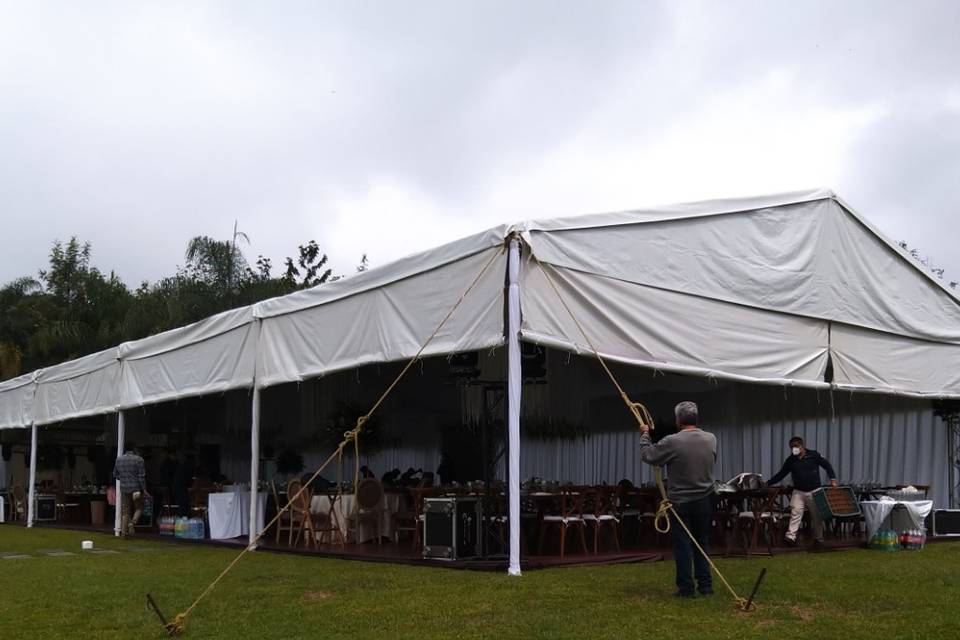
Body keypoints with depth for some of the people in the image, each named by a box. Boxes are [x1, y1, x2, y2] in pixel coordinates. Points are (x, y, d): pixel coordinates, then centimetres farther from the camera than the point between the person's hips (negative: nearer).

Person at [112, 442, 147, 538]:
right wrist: (144, 489, -4)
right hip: (136, 488, -4)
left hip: (124, 488, 4)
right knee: (139, 508, 12)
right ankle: (132, 523, -11)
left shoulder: (119, 459, 6)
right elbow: (141, 476, -10)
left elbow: (115, 474, 14)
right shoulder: (138, 460, -9)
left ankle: (123, 532, 6)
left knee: (125, 511, 9)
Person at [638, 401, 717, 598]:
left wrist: (645, 435, 10)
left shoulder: (672, 442, -18)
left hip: (680, 502, -4)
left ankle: (686, 587, 8)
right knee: (702, 543, 15)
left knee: (682, 545, 4)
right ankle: (705, 585, 17)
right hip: (705, 500, 4)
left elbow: (647, 455, -5)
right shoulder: (711, 439, -3)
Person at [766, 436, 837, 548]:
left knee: (817, 516, 5)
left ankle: (818, 539, 18)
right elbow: (781, 474, 9)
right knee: (795, 513, -12)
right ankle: (791, 537, -16)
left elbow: (827, 465, 3)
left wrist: (833, 479, -9)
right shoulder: (790, 460, 4)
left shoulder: (813, 455, -4)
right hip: (798, 492, 1)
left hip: (814, 491, -1)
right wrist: (768, 483, 2)